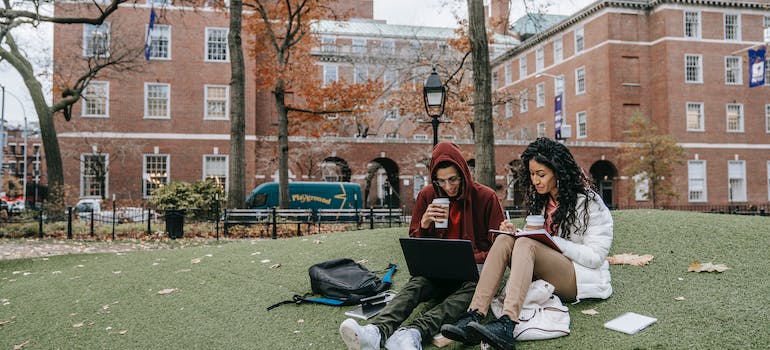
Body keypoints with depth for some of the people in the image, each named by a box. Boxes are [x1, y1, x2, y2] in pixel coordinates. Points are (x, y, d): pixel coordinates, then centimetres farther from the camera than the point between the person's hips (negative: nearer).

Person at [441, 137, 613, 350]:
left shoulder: (588, 201, -8)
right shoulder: (541, 199, 12)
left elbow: (596, 257, -13)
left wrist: (550, 239, -20)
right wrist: (516, 232, -6)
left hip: (584, 278, -6)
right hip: (546, 275, 6)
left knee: (526, 244, -31)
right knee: (504, 240, -21)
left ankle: (506, 326, -51)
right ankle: (473, 318, -38)